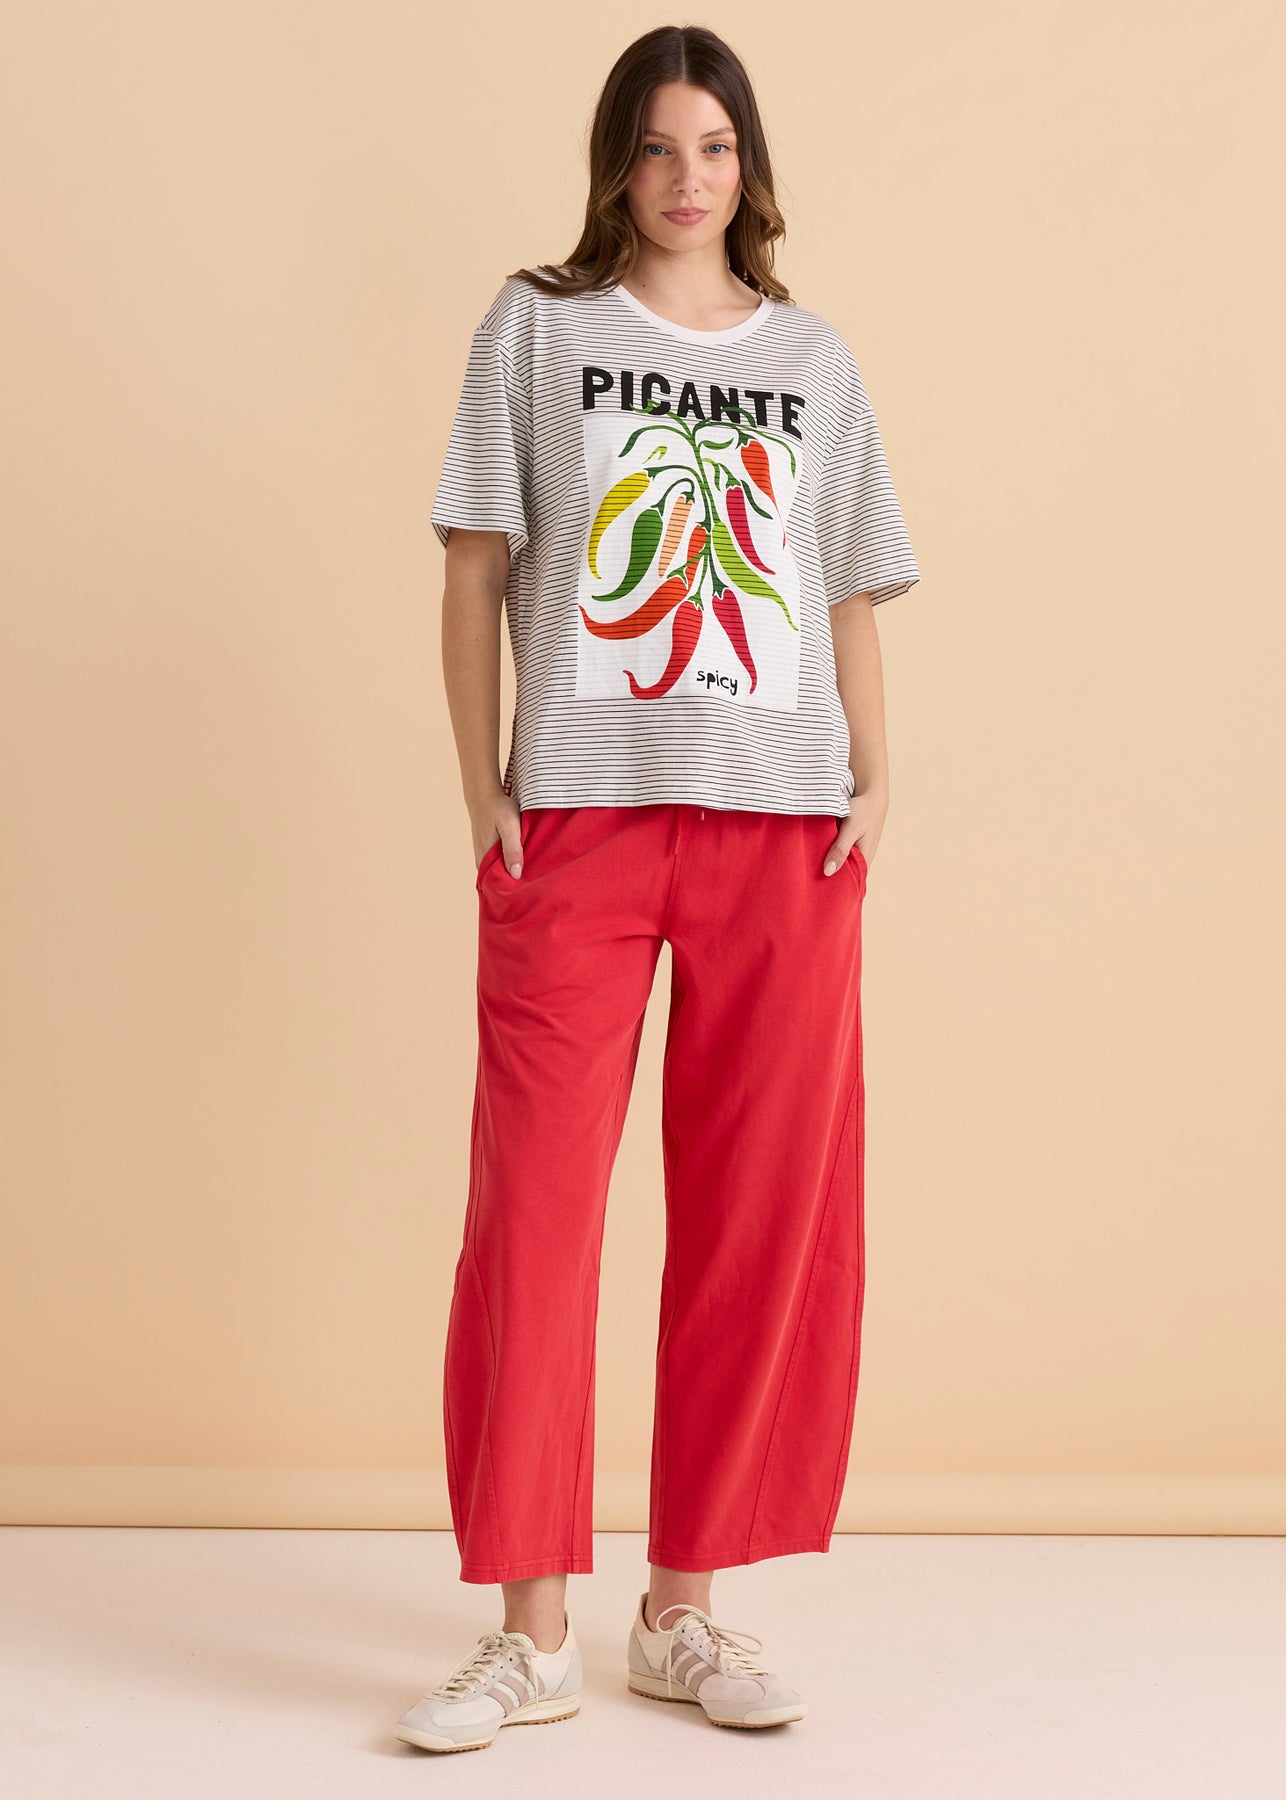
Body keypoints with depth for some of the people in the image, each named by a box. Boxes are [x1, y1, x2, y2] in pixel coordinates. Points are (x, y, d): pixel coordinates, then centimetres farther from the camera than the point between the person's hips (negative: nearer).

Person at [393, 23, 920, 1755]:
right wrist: (482, 784, -3)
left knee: (759, 1214, 3)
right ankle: (534, 1630, 7)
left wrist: (874, 783, 2)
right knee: (535, 1203, -4)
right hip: (577, 814, -2)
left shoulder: (815, 360, 15)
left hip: (781, 827, 2)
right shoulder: (537, 325, 10)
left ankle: (683, 1609, 17)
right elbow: (476, 570, 5)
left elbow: (850, 602, 15)